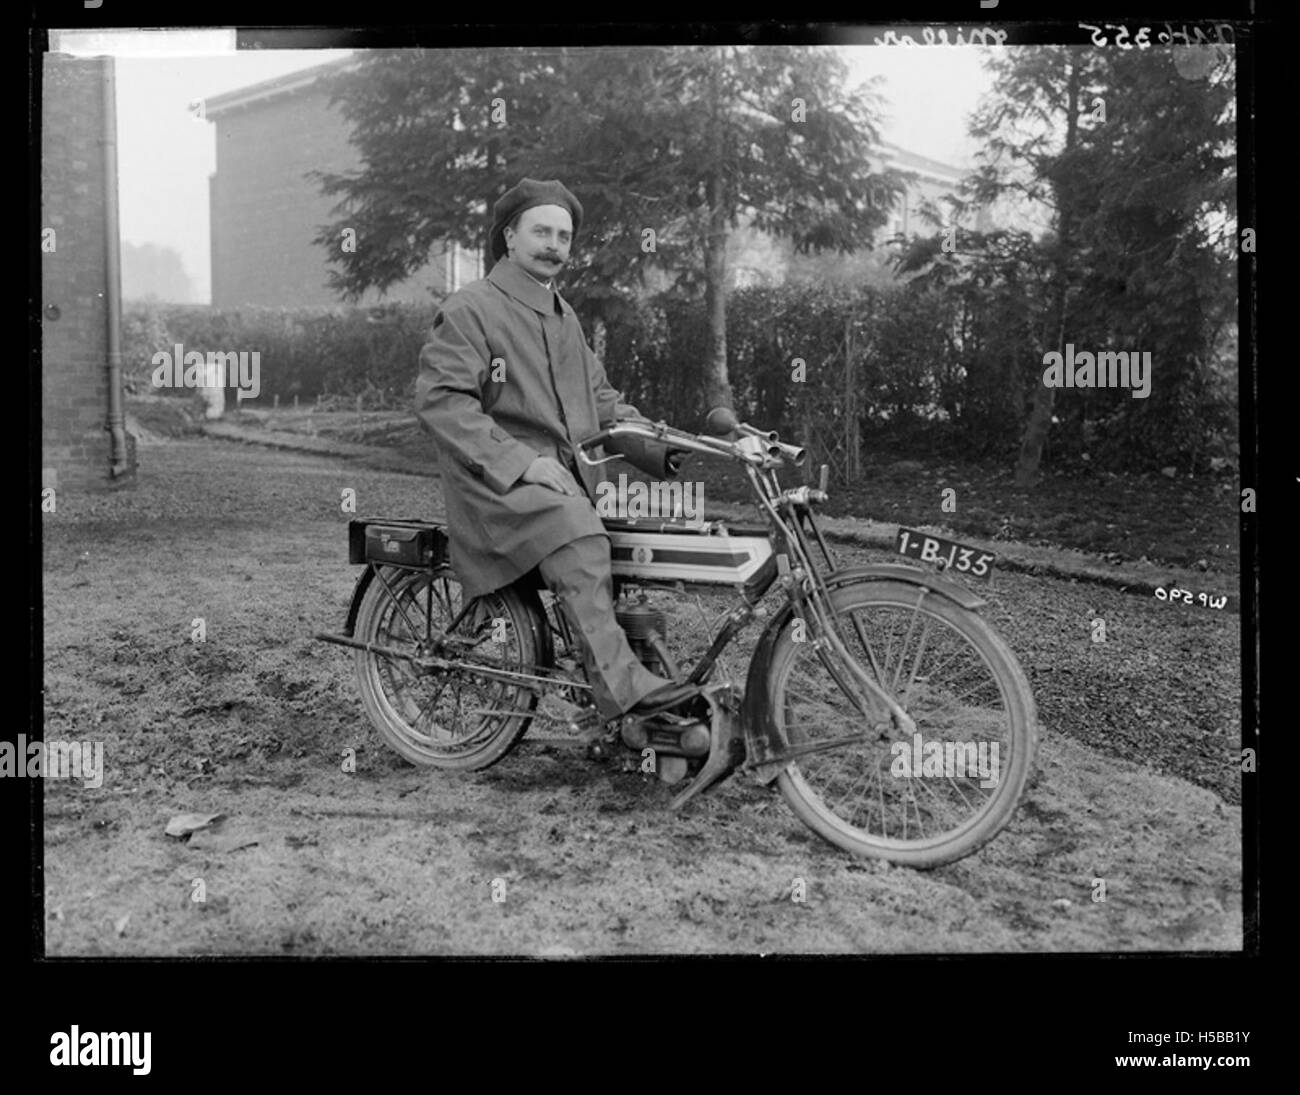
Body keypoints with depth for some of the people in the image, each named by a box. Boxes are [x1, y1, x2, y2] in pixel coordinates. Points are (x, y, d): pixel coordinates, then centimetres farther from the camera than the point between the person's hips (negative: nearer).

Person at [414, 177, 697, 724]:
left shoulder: (564, 316, 26)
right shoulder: (470, 309, -2)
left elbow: (596, 392, 33)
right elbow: (439, 400, -12)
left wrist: (638, 425, 11)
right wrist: (520, 461, -21)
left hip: (566, 475, 9)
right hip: (498, 479, -9)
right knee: (580, 541, -34)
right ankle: (621, 686, -38)